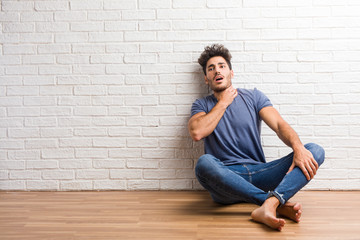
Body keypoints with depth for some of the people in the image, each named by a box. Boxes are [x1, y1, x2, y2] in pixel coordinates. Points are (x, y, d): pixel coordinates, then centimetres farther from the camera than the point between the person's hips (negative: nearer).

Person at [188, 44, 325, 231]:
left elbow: (279, 125, 0)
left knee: (315, 151, -16)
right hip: (226, 178, -2)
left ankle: (269, 204, -41)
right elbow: (196, 133, -10)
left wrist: (298, 148, -20)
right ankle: (281, 204, -31)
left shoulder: (253, 96, 15)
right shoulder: (202, 105, 12)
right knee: (204, 163, -37)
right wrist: (223, 102, 0)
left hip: (259, 174, 2)